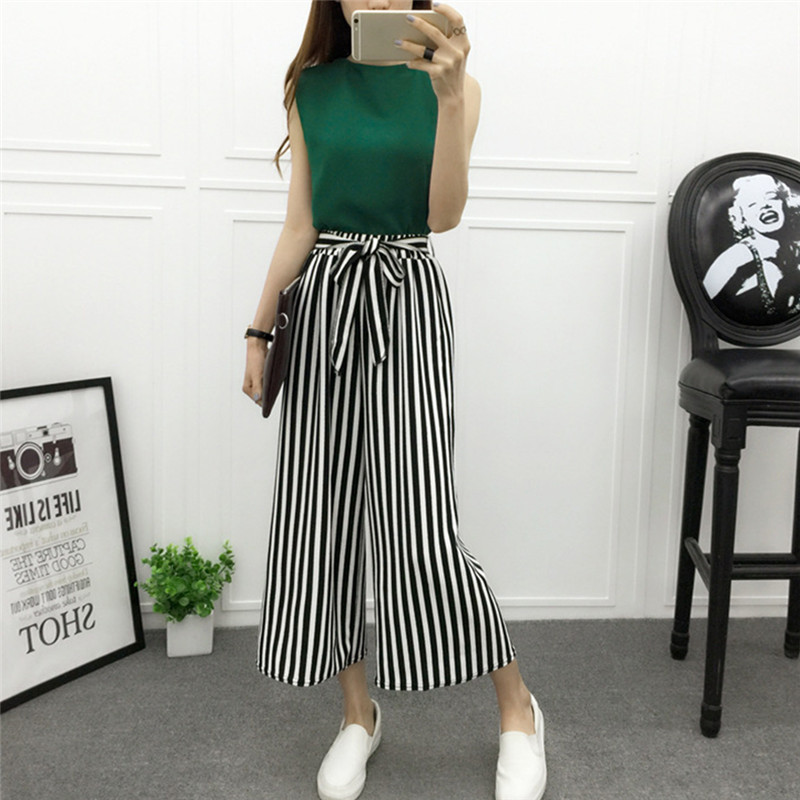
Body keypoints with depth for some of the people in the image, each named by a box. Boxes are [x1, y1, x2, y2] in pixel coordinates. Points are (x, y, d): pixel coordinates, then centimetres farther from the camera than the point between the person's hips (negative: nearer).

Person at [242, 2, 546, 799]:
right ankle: (358, 712, 21)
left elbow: (444, 212, -10)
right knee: (322, 511, 3)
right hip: (323, 297, 3)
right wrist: (260, 330, 8)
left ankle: (516, 707, 13)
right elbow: (299, 225, 9)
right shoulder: (310, 88, 9)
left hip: (407, 296, -3)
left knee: (420, 520, -8)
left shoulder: (449, 83, 3)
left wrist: (450, 94, -20)